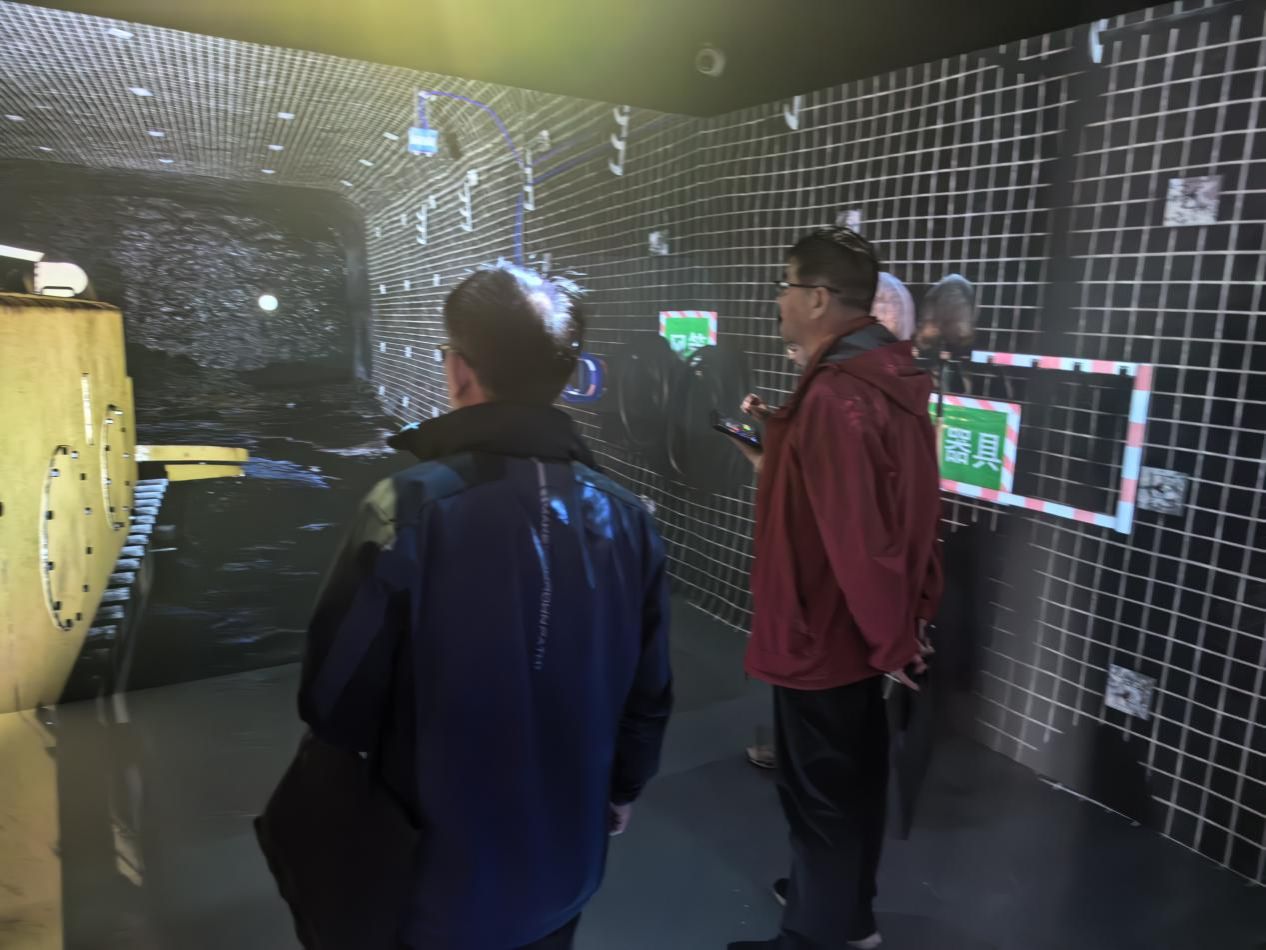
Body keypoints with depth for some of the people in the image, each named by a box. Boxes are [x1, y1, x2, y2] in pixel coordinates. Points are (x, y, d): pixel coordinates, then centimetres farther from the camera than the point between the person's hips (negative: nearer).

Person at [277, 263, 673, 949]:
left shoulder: (413, 507, -25)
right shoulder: (625, 515, -11)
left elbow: (338, 691, -18)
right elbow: (649, 691, -2)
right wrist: (621, 790, 15)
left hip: (435, 873, -3)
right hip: (564, 863, 4)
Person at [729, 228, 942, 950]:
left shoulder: (835, 397, -27)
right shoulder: (889, 377, 4)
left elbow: (857, 536, -28)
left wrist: (890, 639, -13)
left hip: (824, 633, -9)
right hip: (866, 627, 10)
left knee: (819, 792, 9)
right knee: (856, 773, 23)